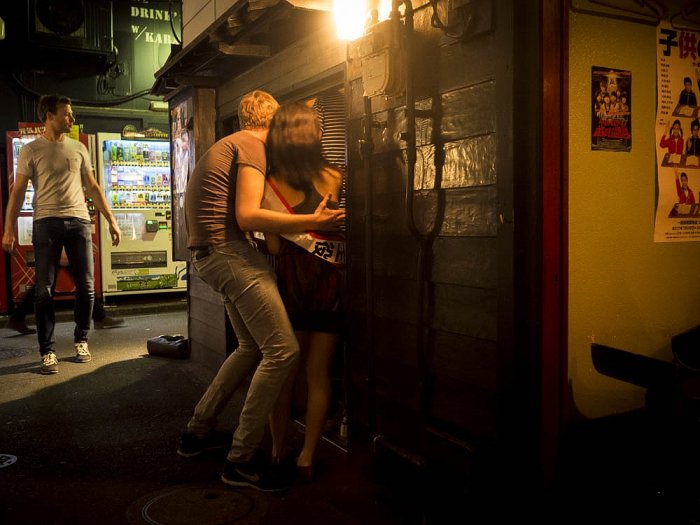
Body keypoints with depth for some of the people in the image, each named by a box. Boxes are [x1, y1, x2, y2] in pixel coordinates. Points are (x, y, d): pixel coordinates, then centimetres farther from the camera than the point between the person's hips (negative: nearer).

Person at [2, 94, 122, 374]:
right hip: (46, 223, -3)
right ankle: (47, 351, 7)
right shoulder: (31, 150, 3)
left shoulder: (78, 148, 13)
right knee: (44, 290, -1)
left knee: (86, 287, 3)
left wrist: (111, 221, 11)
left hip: (79, 222, 3)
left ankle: (81, 341, 21)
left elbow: (93, 188, 16)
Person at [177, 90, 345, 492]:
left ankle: (198, 431, 27)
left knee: (253, 347, 17)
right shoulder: (251, 146, -7)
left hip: (211, 255, 11)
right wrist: (313, 222, -17)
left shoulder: (225, 146, 24)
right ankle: (242, 461, -6)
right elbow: (248, 216, -18)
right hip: (229, 252, -11)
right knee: (283, 352, -13)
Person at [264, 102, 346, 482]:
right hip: (331, 284, 1)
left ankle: (278, 451, 24)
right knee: (319, 373, 9)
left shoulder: (270, 186, -6)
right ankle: (307, 458, 14)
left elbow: (274, 246, -7)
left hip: (291, 283, -1)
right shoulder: (335, 179, -3)